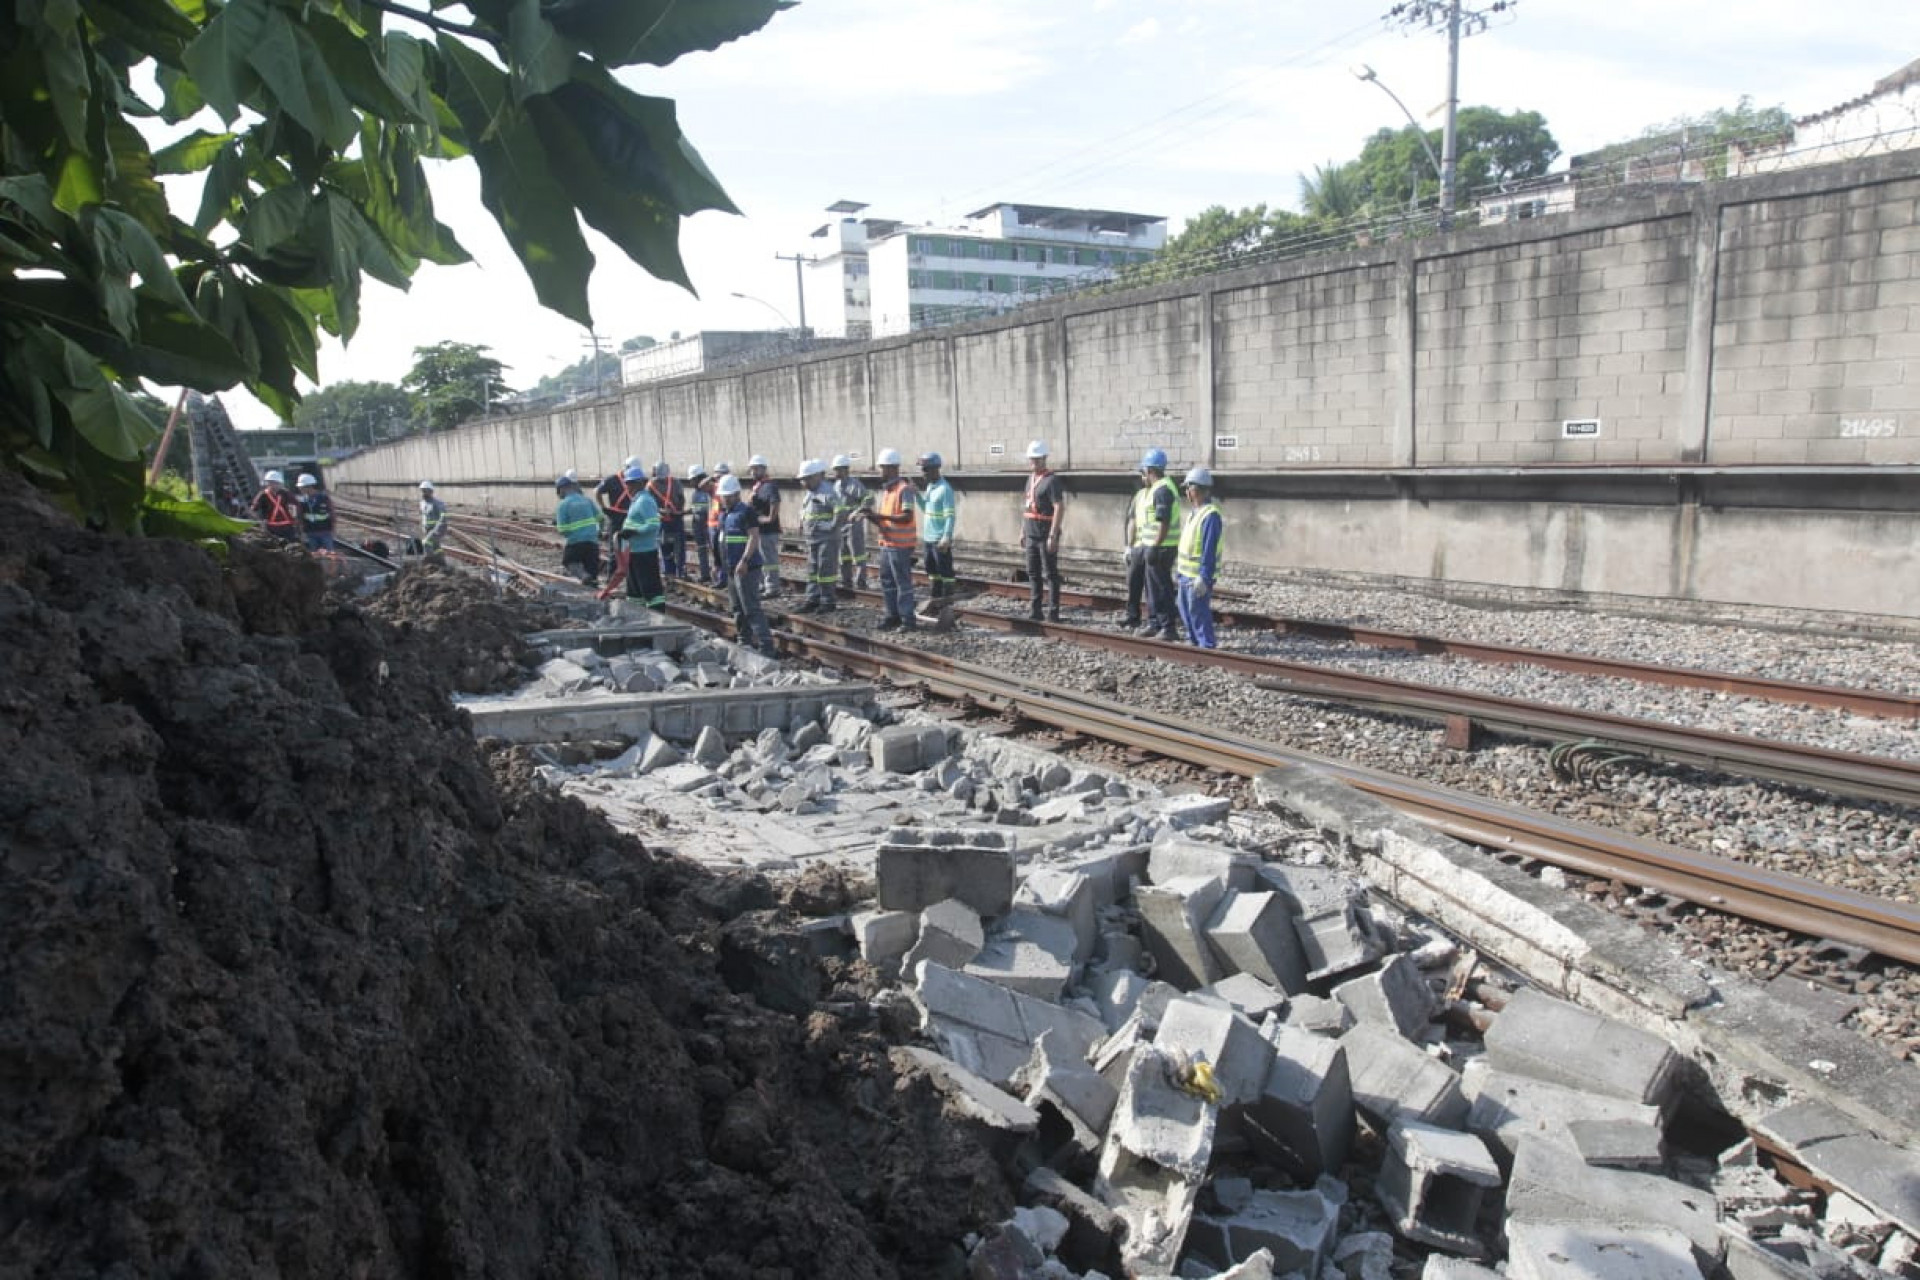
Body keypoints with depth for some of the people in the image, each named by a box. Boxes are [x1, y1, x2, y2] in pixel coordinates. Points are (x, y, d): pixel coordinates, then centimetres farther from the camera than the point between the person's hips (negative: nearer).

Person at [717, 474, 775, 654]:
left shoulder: (746, 511, -10)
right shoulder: (724, 513, 16)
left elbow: (754, 537, -18)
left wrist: (744, 561, -27)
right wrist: (720, 564, 23)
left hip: (746, 568, -9)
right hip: (731, 568, 9)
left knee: (751, 608, -14)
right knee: (738, 610, 14)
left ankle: (766, 646, -15)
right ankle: (746, 643, 24)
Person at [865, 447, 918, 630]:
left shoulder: (904, 489, -12)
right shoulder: (882, 491, 13)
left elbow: (907, 517, -22)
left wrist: (881, 516, -28)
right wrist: (871, 515, -5)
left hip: (900, 546, -8)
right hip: (885, 543, 8)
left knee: (903, 583, -4)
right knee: (886, 581, 12)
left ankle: (908, 620, 2)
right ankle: (892, 616, 21)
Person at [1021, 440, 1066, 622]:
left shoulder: (1051, 480, -13)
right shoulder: (1030, 479, 13)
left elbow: (1059, 508, -18)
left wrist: (1053, 536, -23)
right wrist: (1022, 531, 18)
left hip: (1046, 536, -8)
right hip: (1031, 535, 8)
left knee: (1050, 574, -2)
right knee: (1033, 573, 12)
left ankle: (1053, 613, 3)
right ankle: (1035, 610, 20)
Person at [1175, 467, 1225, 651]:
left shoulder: (1211, 515, -19)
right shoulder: (1194, 512, 13)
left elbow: (1209, 551, -23)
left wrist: (1204, 577, -25)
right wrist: (1179, 568, 22)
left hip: (1198, 576, -10)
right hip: (1186, 573, 10)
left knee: (1199, 611, -3)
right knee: (1185, 610, 18)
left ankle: (1206, 645, 7)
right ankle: (1194, 640, 31)